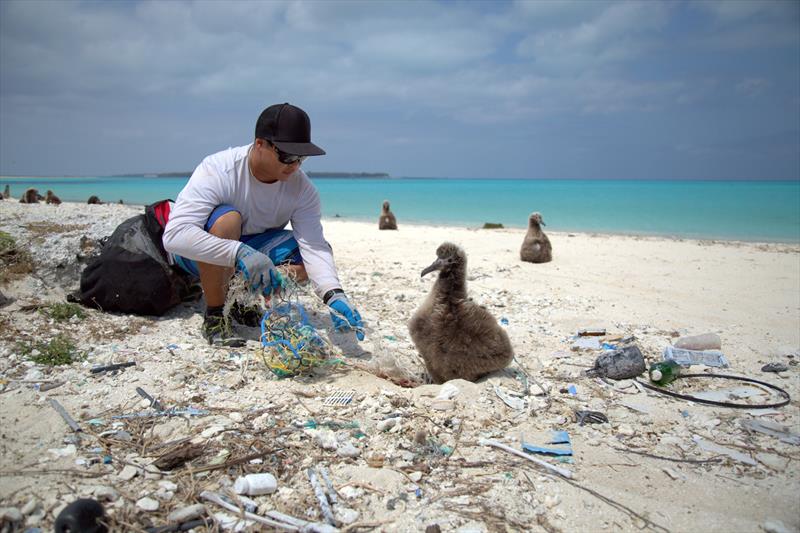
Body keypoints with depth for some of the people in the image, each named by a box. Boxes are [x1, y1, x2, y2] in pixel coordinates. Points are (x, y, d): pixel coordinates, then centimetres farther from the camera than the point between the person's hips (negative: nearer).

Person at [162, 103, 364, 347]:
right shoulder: (218, 171, -29)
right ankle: (214, 316, -16)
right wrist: (239, 253, -52)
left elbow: (314, 246, -26)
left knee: (313, 254, -19)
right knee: (227, 219, -36)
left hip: (251, 246, 4)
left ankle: (237, 298, 2)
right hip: (200, 253, -4)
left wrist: (334, 295, -44)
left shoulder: (302, 188, -16)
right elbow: (174, 235, -39)